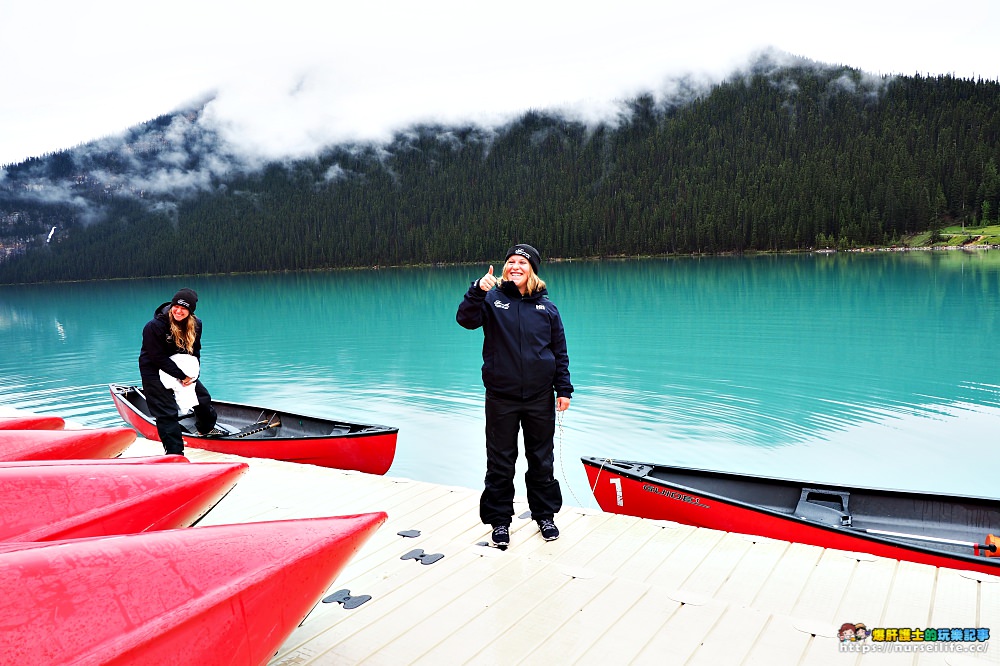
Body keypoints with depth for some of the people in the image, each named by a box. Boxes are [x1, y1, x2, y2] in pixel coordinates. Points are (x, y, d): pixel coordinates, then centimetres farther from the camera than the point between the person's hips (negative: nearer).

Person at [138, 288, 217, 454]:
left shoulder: (195, 325, -7)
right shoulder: (154, 326, -25)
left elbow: (195, 352, 3)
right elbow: (158, 357, -23)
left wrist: (193, 374, -13)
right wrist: (181, 376, -23)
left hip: (182, 369, 6)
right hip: (154, 370, -6)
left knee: (203, 397, 15)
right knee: (167, 412, -7)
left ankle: (206, 429, 43)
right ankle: (174, 452, 1)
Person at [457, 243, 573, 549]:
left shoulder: (547, 307, 5)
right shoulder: (492, 300, 0)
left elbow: (560, 352, 7)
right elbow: (466, 319, -18)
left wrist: (564, 389, 2)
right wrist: (478, 291, -33)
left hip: (539, 397, 2)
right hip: (501, 397, -1)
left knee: (542, 460, 14)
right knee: (500, 461, 8)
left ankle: (545, 515, 30)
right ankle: (499, 520, 21)